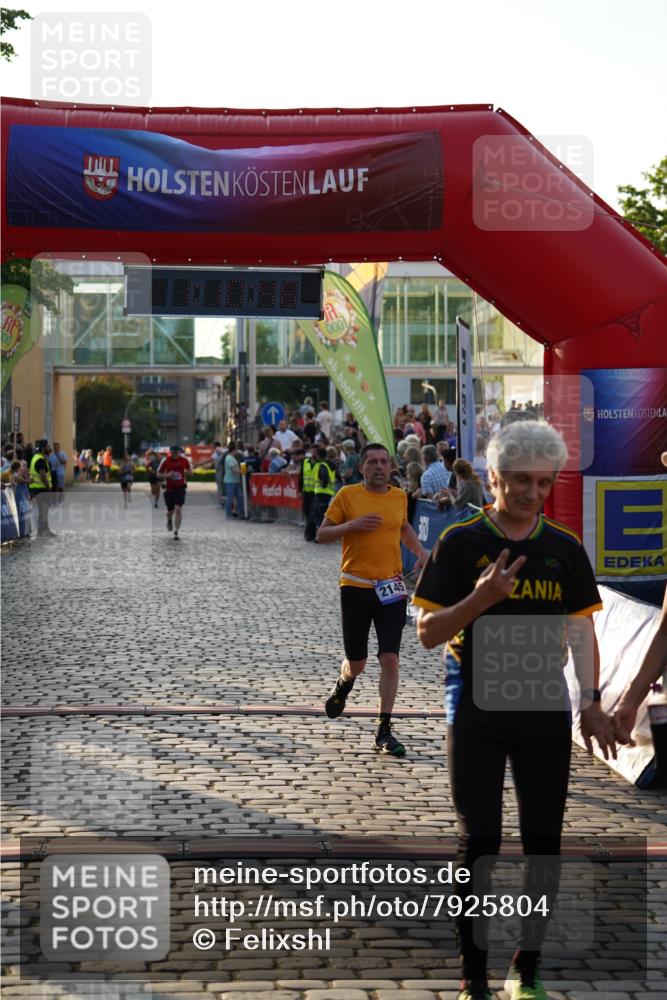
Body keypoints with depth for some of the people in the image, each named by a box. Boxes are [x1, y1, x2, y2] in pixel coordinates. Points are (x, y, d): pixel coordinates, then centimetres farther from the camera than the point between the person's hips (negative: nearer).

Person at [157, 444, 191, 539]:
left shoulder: (184, 460, -3)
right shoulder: (165, 461, -7)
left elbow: (189, 470, 18)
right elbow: (158, 475, -2)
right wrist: (167, 475, -18)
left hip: (180, 488, 0)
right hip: (169, 489, 0)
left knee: (178, 509, -14)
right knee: (170, 510, 9)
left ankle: (176, 532, -8)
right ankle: (169, 521, 47)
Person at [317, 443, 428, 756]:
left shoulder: (399, 497, 8)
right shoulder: (347, 495, -2)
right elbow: (322, 535, 0)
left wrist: (421, 551, 12)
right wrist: (352, 525, -17)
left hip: (391, 588, 2)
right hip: (355, 586, -2)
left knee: (390, 659, -8)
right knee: (356, 663, 7)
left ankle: (384, 732, 0)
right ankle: (342, 686, 45)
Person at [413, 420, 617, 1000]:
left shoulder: (565, 549, 4)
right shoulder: (460, 544, -5)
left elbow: (581, 630, 9)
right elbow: (428, 632, -6)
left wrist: (592, 703, -1)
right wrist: (481, 598, -22)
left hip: (545, 709, 3)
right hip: (477, 709, -3)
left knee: (544, 844, 8)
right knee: (479, 841, -1)